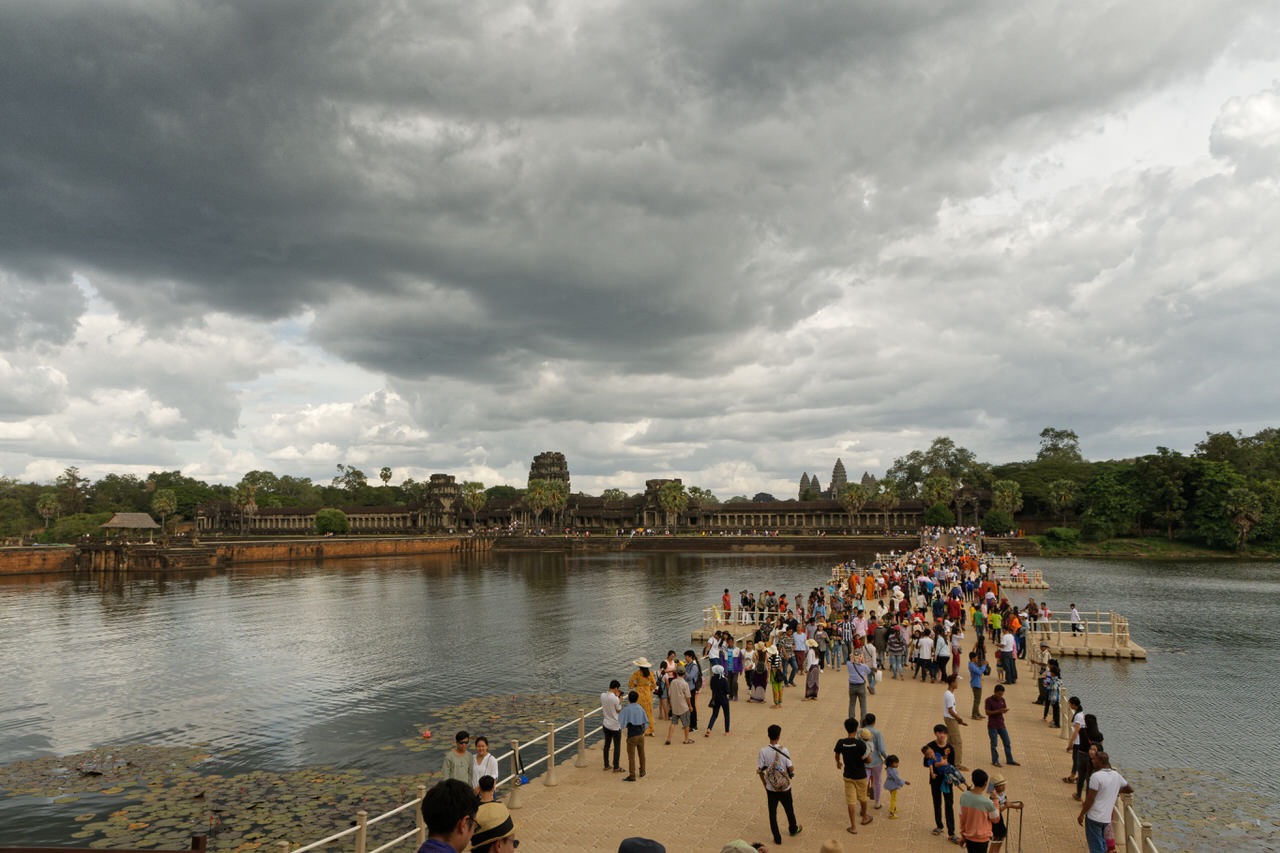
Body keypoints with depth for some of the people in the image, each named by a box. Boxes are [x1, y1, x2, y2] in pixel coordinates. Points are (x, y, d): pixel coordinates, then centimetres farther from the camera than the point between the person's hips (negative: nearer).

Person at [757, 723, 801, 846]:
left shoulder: (763, 751, -15)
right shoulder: (783, 750, -18)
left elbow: (760, 771, -10)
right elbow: (791, 768, -15)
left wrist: (765, 785, 5)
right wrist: (793, 769, 9)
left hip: (771, 788, 0)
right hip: (785, 787, 0)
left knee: (772, 813, 14)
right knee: (789, 809, 24)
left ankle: (777, 838, 21)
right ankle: (793, 829, 46)